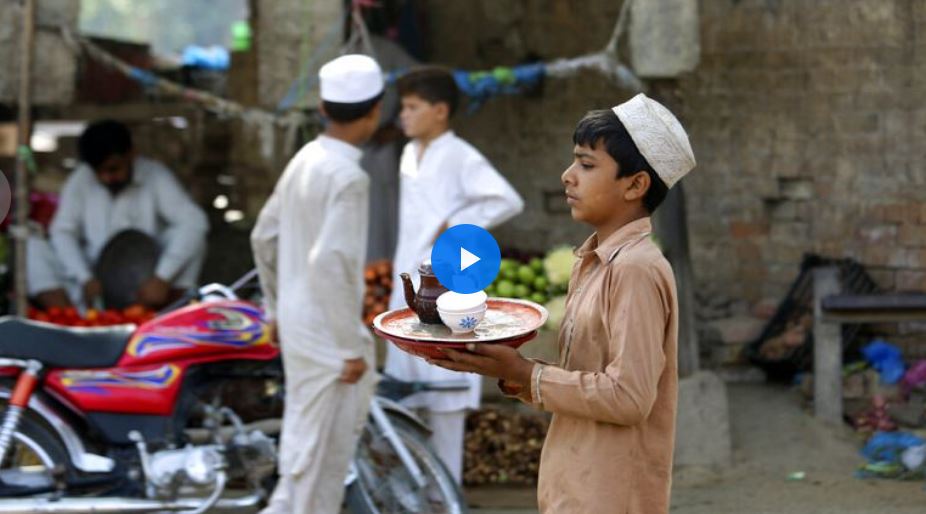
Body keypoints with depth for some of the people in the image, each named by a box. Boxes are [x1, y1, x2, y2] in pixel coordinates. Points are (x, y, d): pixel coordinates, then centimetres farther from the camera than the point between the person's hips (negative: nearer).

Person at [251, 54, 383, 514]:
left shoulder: (304, 161, 6)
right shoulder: (347, 178, -20)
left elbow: (264, 238, 14)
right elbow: (330, 264, -27)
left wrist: (277, 309, 23)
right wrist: (351, 348, -22)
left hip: (297, 323, 8)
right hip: (329, 333, -8)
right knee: (324, 446, 2)